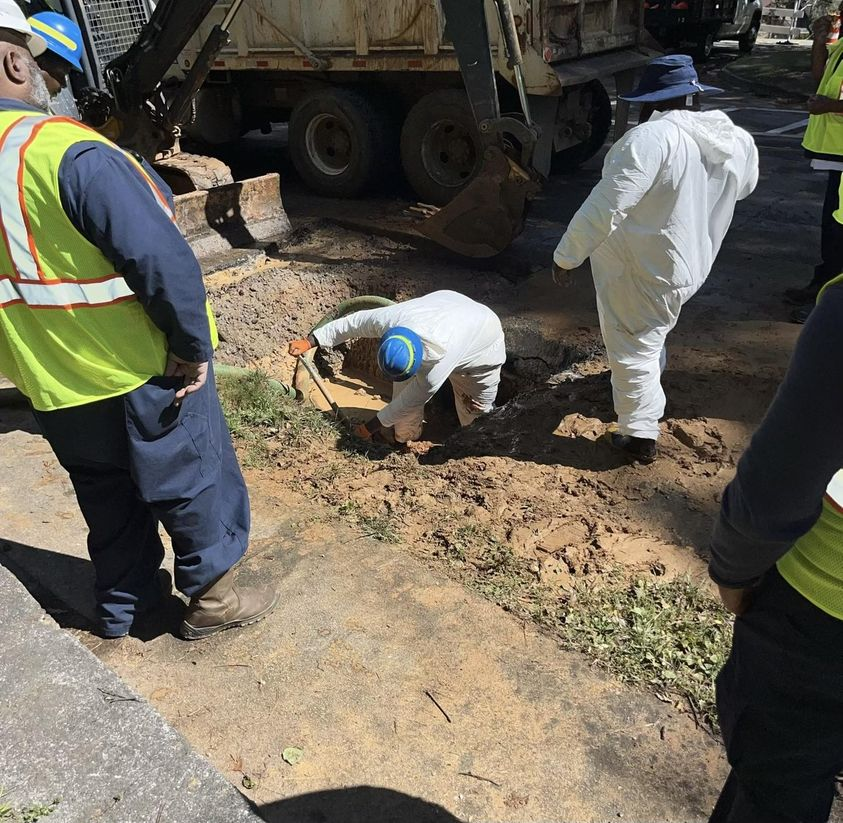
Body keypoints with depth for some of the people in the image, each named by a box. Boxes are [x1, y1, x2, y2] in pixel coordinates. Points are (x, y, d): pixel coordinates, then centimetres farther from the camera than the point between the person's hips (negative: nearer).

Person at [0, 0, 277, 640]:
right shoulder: (67, 153, -24)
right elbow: (163, 261, -27)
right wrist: (195, 347, -14)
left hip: (52, 392, 7)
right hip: (140, 376, -7)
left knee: (107, 499, 23)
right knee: (193, 483, 13)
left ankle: (121, 607, 40)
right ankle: (213, 600, 29)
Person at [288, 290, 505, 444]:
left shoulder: (437, 364, -46)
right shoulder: (389, 318, -36)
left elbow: (408, 403, -30)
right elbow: (351, 323, -17)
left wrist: (370, 428, -17)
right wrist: (309, 342, -13)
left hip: (483, 340, -5)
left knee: (477, 409, 3)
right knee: (405, 383, -1)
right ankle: (405, 438, 18)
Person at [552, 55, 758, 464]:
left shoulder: (652, 137, -24)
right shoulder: (739, 142, 0)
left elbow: (605, 207, -27)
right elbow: (743, 187, 20)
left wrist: (566, 255, -18)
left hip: (638, 268, -8)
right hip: (688, 263, 8)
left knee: (633, 347, 6)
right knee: (649, 336, 30)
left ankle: (639, 436, 13)